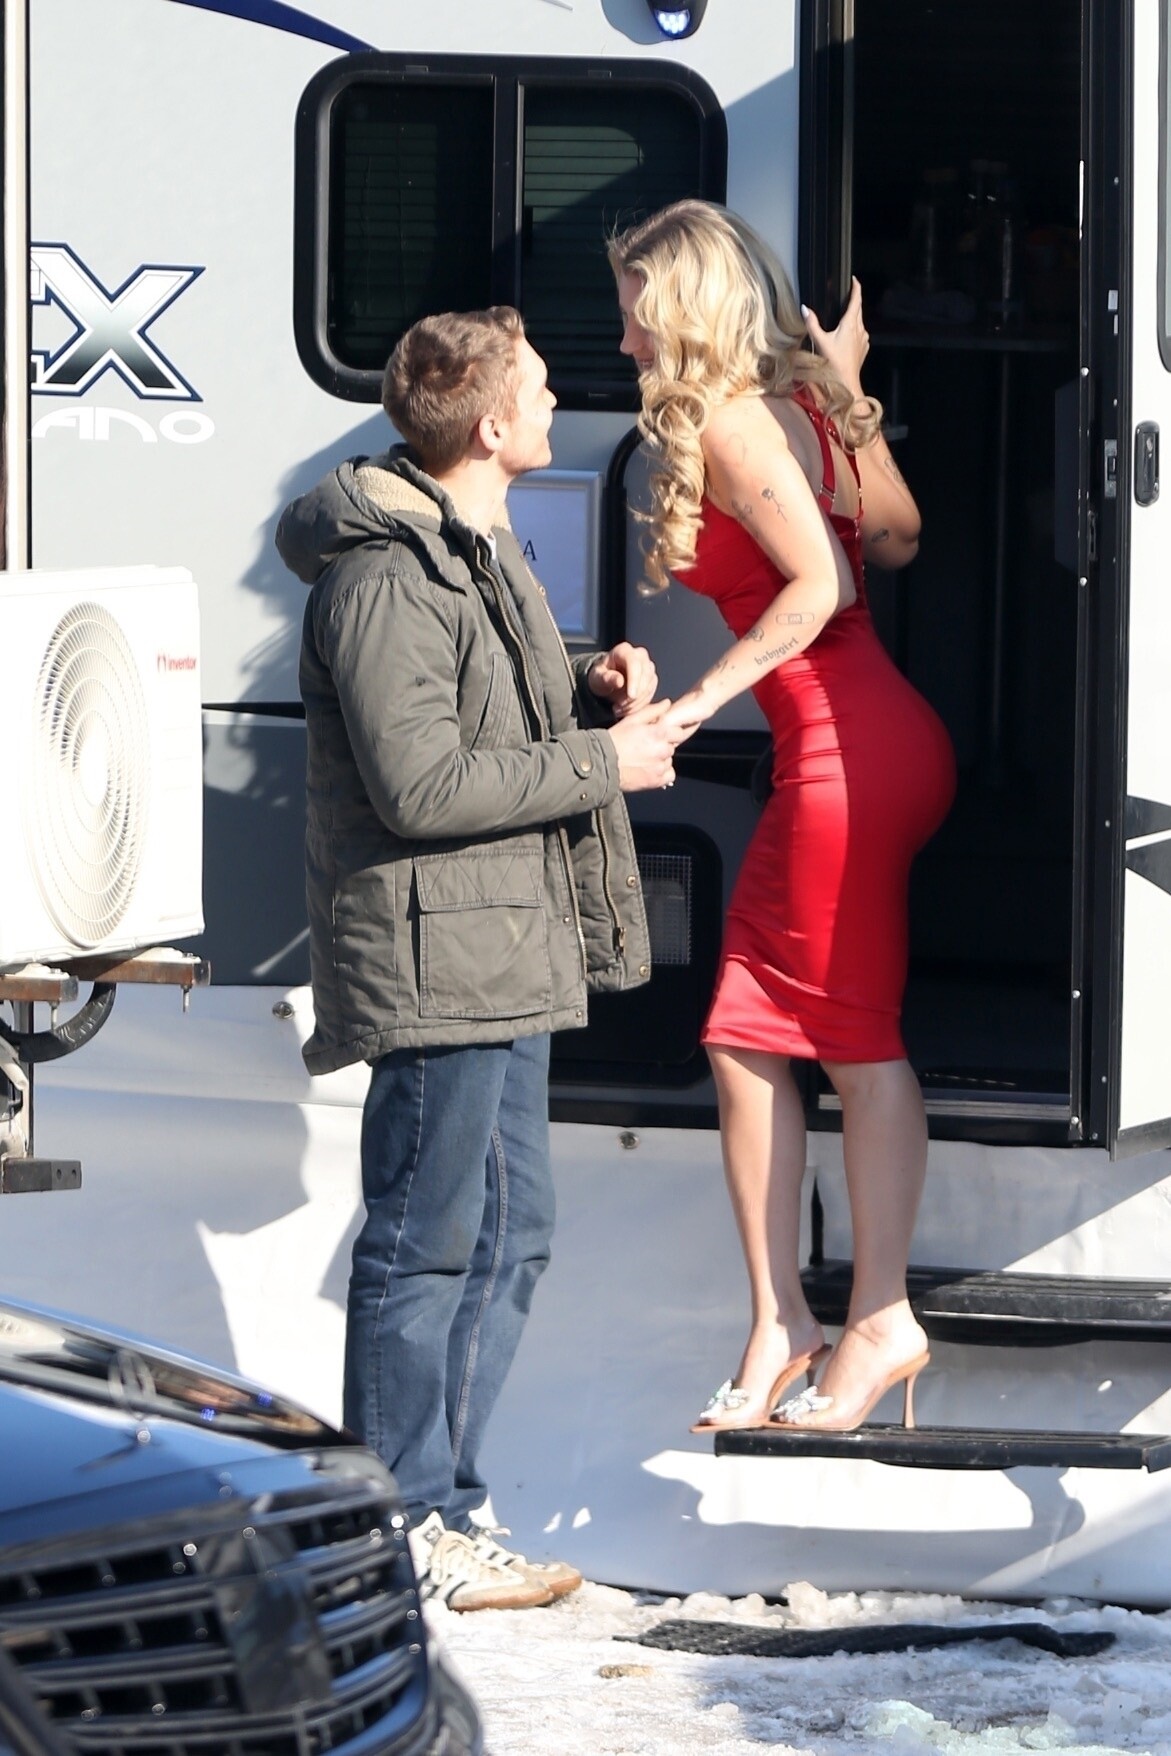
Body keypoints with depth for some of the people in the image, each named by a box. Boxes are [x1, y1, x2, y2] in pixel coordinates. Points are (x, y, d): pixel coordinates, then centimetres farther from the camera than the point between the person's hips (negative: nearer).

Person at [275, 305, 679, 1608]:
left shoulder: (473, 549, 16)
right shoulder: (385, 574, -17)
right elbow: (422, 782, -22)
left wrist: (590, 691, 8)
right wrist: (603, 762, -16)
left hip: (506, 956, 10)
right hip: (433, 955, -10)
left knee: (509, 1233, 14)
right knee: (426, 1243, -4)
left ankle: (444, 1510, 21)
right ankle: (404, 1534, 3)